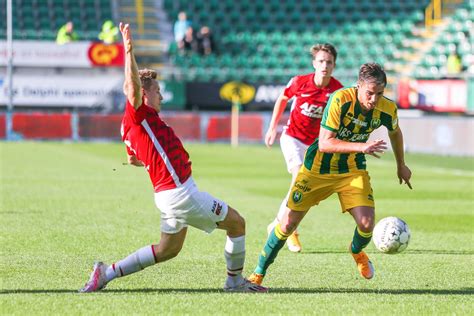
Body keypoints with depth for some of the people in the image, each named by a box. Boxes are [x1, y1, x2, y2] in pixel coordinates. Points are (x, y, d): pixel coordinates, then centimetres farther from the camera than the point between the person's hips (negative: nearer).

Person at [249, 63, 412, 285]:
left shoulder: (387, 109, -14)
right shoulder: (340, 100, -28)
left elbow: (395, 132, 11)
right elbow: (325, 143, -30)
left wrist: (401, 165, 22)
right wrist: (361, 147, -41)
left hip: (353, 170, 3)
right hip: (318, 167, -3)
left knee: (366, 224, -15)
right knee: (288, 223, -3)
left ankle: (357, 252, 22)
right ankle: (259, 273, 17)